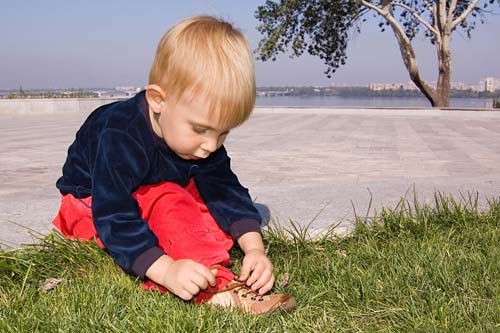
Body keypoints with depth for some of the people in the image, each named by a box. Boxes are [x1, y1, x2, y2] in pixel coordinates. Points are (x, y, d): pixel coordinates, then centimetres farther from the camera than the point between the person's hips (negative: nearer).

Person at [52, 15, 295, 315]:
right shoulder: (120, 138, -37)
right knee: (167, 200, -31)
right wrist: (167, 270, -50)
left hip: (151, 199, 7)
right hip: (93, 205, -7)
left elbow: (226, 190, -16)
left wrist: (254, 248, -30)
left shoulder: (205, 139, -16)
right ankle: (216, 287, -38)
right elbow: (115, 219, -40)